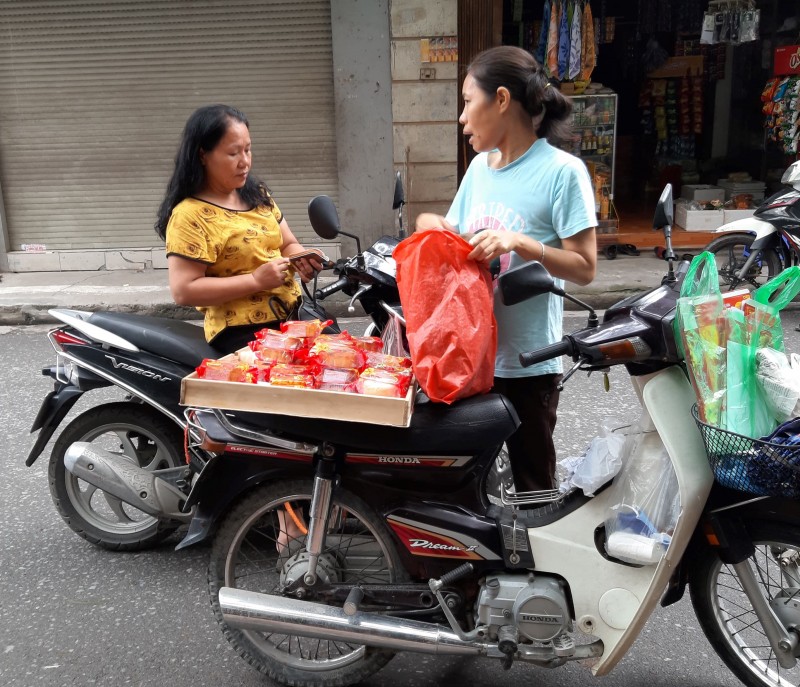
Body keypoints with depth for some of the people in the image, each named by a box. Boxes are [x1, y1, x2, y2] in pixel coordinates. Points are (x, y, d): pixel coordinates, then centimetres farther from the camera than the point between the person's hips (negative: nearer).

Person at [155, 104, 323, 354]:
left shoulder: (257, 194, 11)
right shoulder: (189, 215, -11)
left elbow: (287, 244, 20)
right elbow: (183, 291, -17)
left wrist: (300, 259, -4)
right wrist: (255, 280, -20)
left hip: (294, 316, 7)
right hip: (242, 333, -7)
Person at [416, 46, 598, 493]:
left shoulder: (562, 171, -10)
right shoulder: (479, 166, 10)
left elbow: (585, 268, -12)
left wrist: (518, 242, -24)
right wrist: (433, 226, -5)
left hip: (527, 362, -6)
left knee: (533, 485, 9)